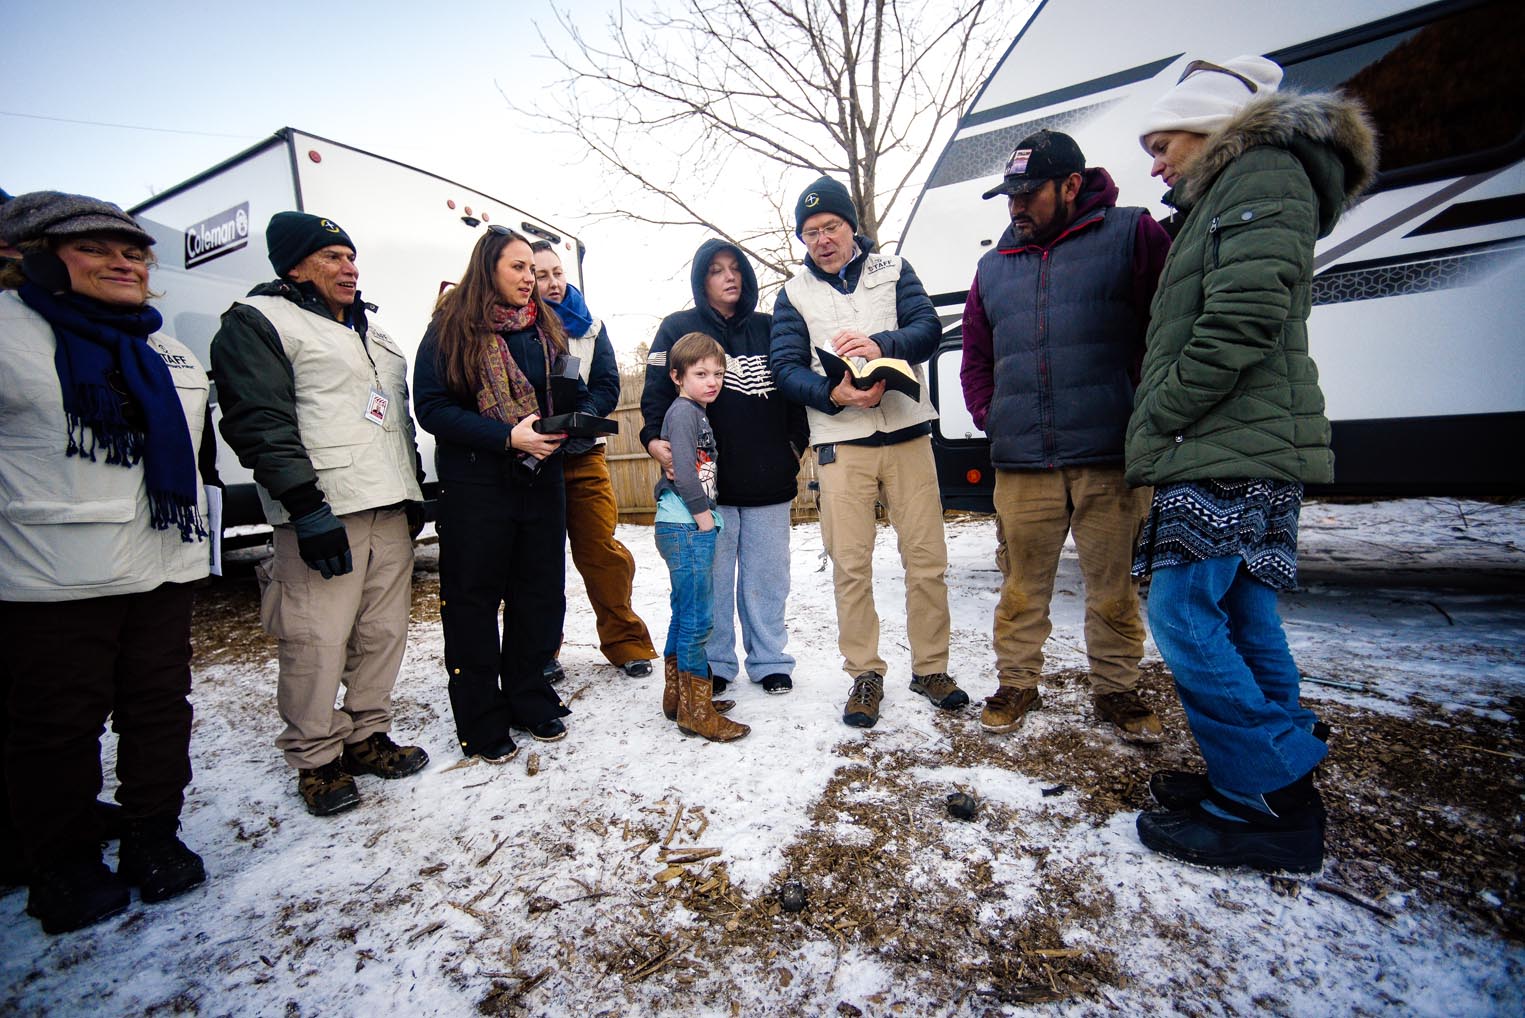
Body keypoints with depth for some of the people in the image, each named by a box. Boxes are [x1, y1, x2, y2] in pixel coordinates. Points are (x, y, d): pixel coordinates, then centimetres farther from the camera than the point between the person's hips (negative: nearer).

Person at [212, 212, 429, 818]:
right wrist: (307, 508, -18)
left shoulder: (368, 329, 24)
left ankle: (367, 735, 24)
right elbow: (260, 423, -10)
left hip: (390, 509, 7)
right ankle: (316, 760, 13)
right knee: (317, 643, -4)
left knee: (385, 631, 9)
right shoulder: (258, 320, 1)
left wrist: (414, 491, 19)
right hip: (323, 514, -7)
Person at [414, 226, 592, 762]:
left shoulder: (545, 328, 13)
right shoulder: (451, 328, -3)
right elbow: (432, 408, -10)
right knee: (473, 601, 5)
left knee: (541, 594, 11)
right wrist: (507, 437, -21)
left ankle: (530, 698, 29)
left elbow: (576, 393, 16)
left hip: (542, 479, 5)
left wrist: (581, 417, -7)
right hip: (475, 487, -5)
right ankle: (481, 719, 20)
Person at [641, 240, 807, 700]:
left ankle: (770, 660, 23)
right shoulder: (678, 328, 8)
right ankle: (714, 664, 20)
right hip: (707, 478, -2)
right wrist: (654, 438, -17)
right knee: (711, 576, 4)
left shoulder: (770, 328, 14)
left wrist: (797, 450, 9)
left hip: (768, 478, 2)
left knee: (767, 575, 8)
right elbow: (657, 391, 1)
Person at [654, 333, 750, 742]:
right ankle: (696, 711, 6)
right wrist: (704, 515, -14)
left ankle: (679, 694, 29)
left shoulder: (697, 413, 18)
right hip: (685, 527, -10)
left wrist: (707, 517, 14)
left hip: (695, 528, 10)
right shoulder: (682, 411, -10)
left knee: (684, 613, 16)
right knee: (696, 618, -5)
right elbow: (683, 470, -20)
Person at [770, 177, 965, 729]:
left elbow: (929, 329, -2)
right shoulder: (794, 294, 11)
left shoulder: (893, 269, 11)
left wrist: (882, 344, -23)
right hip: (841, 443, 0)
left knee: (927, 557, 2)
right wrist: (834, 395, -18)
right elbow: (787, 369, 0)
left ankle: (930, 667, 19)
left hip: (907, 434, 1)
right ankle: (865, 674, 16)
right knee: (850, 564, 1)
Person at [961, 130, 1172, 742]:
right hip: (1021, 462, 3)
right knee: (1021, 586, 9)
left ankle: (1115, 688, 27)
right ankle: (1017, 683, 24)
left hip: (1111, 458, -2)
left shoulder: (1132, 234, 5)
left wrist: (1144, 411, -4)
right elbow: (975, 358, 22)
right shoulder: (993, 267, 18)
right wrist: (989, 416, 8)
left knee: (1114, 586, 8)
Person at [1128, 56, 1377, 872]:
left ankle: (1269, 807, 0)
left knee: (1184, 615, -10)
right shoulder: (1228, 193, 27)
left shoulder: (1263, 173, -3)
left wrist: (1162, 415, -13)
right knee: (1240, 617, 12)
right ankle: (1278, 780, 22)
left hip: (1229, 450, -10)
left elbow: (1246, 313, -18)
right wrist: (1162, 424, 15)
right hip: (1231, 450, 10)